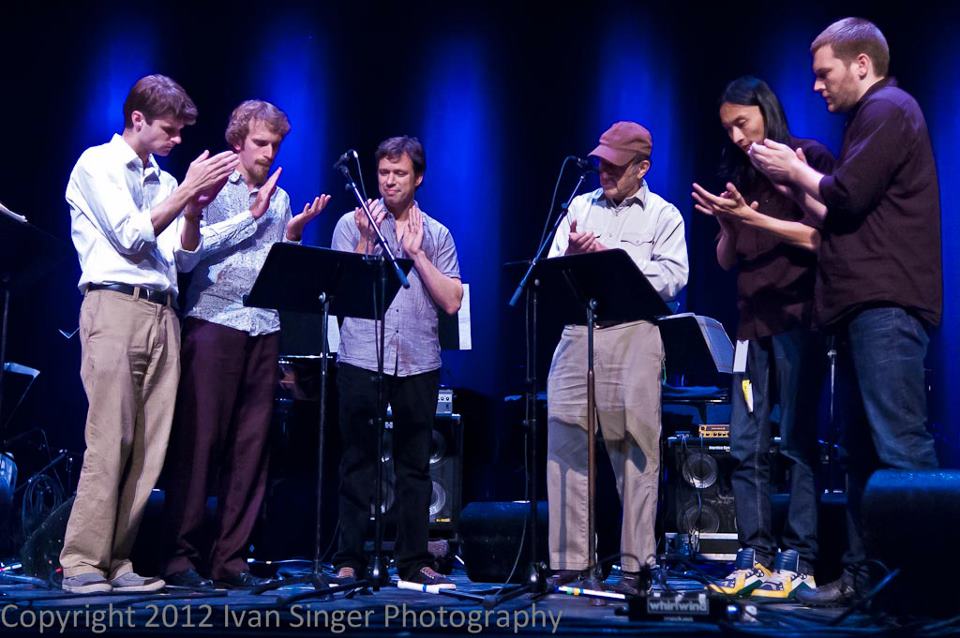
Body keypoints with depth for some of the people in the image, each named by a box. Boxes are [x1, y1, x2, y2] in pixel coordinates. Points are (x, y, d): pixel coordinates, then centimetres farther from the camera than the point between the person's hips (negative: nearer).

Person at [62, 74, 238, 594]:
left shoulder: (163, 181, 21)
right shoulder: (97, 164, 3)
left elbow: (184, 256, 17)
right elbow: (131, 236, -8)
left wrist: (194, 211, 1)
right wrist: (187, 191, -6)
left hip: (162, 313, 6)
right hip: (115, 307, -6)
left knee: (149, 448, 1)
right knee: (109, 441, -11)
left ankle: (117, 560, 5)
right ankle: (82, 562, -6)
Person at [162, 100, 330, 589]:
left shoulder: (280, 198, 19)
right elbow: (187, 252, -9)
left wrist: (292, 236, 3)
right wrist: (251, 216, -6)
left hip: (265, 329, 5)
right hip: (214, 323, -5)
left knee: (251, 444, 3)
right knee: (199, 439, -6)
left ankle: (229, 558, 8)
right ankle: (181, 555, 0)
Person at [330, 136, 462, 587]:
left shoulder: (436, 234, 11)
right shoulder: (353, 224, 7)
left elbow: (452, 302, 2)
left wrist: (416, 253, -4)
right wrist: (366, 241, -10)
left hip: (419, 362, 2)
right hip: (361, 359, -2)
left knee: (415, 464, 6)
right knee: (359, 461, 1)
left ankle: (414, 561, 13)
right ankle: (350, 560, 8)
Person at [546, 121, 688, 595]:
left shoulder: (663, 215, 10)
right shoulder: (580, 207, 19)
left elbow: (671, 279, -4)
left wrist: (612, 256, -8)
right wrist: (572, 254, -8)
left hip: (635, 337, -3)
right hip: (578, 336, 3)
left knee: (637, 452, -2)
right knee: (565, 445, -2)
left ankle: (636, 565, 6)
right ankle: (568, 561, 5)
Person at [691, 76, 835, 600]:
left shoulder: (809, 158, 1)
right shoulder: (739, 176, 17)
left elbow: (819, 237, -9)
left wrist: (750, 215, -15)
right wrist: (727, 226, -4)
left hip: (798, 317, -6)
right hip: (752, 321, 6)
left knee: (797, 442, -7)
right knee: (745, 446, 1)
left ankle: (799, 561, -5)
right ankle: (754, 556, 5)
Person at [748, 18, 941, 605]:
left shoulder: (887, 109, -4)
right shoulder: (875, 115, 27)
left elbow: (845, 197, -15)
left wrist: (796, 170, 1)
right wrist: (797, 181, 17)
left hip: (887, 305, -11)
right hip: (869, 306, 11)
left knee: (901, 446, -14)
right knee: (865, 446, 9)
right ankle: (864, 572, 13)